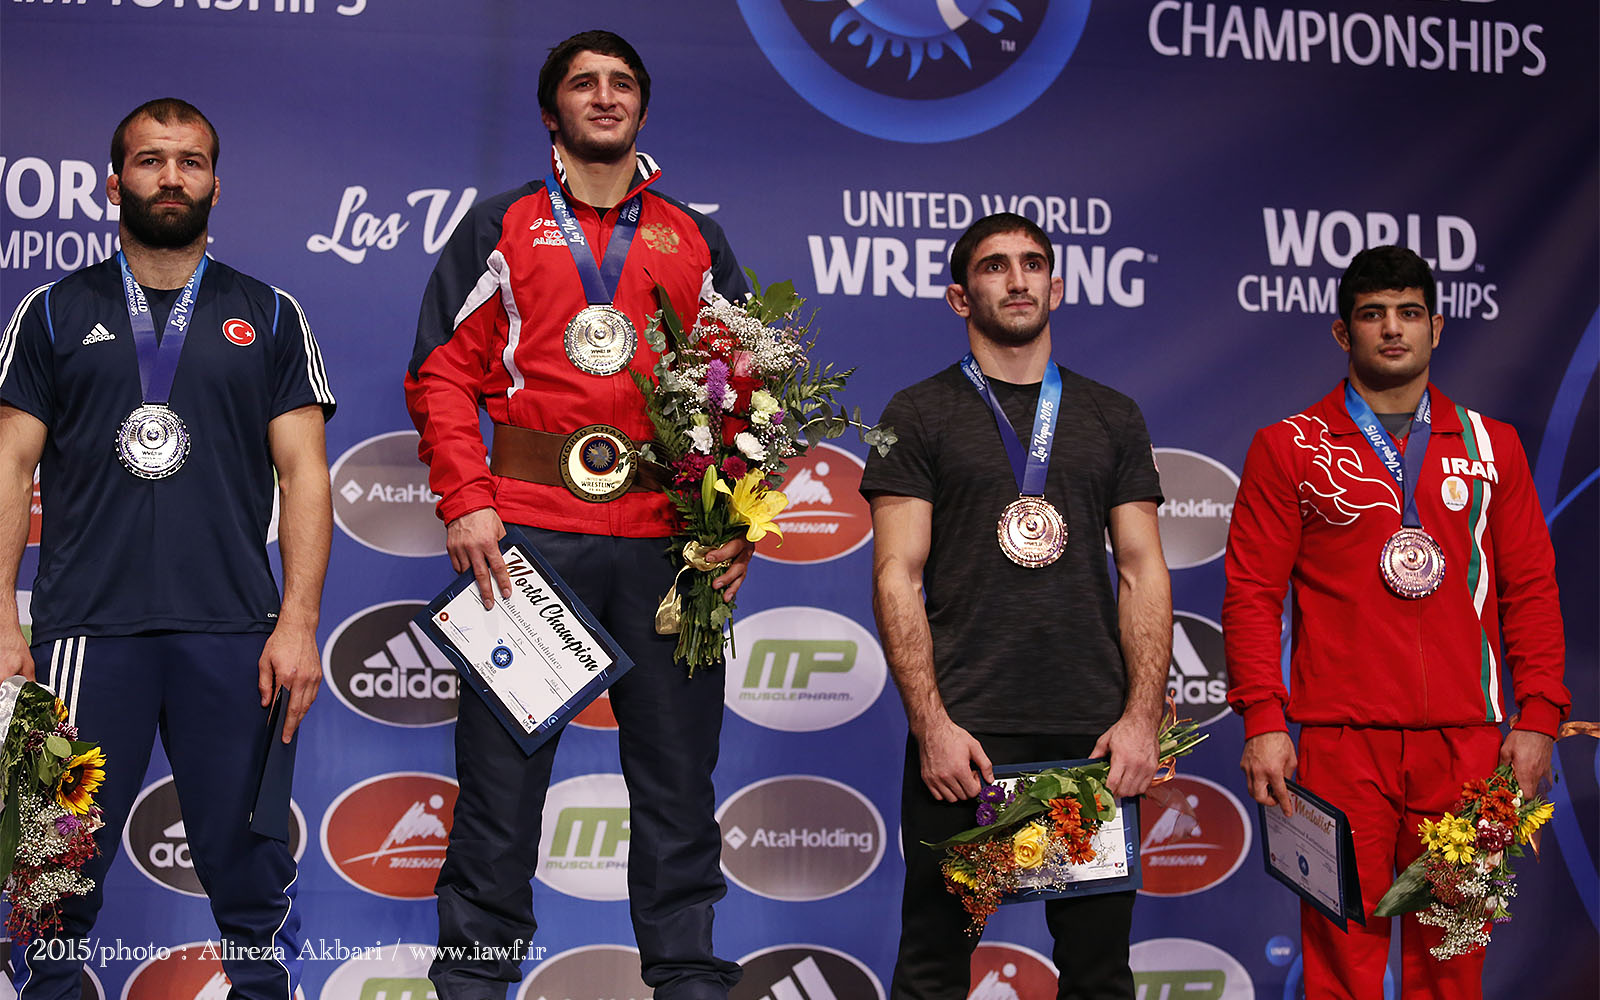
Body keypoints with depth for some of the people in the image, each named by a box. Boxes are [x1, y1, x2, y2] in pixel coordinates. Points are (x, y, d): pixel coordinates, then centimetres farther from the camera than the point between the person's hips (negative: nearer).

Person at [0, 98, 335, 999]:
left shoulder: (269, 317, 12)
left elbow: (304, 472, 6)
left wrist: (298, 622, -5)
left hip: (232, 634, 0)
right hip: (85, 628, 0)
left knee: (250, 869, 2)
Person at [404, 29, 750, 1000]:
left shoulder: (696, 241, 19)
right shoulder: (501, 227, 14)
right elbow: (445, 372, 7)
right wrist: (467, 502, -6)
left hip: (668, 538, 2)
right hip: (529, 533, -1)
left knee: (678, 771, 3)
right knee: (502, 768, 0)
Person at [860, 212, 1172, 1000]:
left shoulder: (1111, 417, 14)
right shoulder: (920, 414, 5)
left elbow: (1143, 574, 10)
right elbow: (896, 578, -1)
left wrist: (1142, 716, -2)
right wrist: (931, 723, -11)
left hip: (1094, 731, 3)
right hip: (962, 731, -2)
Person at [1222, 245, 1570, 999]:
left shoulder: (1490, 446, 13)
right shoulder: (1288, 448, 6)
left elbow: (1530, 589, 12)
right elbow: (1251, 592, 2)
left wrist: (1538, 716, 4)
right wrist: (1263, 719, -7)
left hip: (1466, 739, 2)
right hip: (1341, 739, -2)